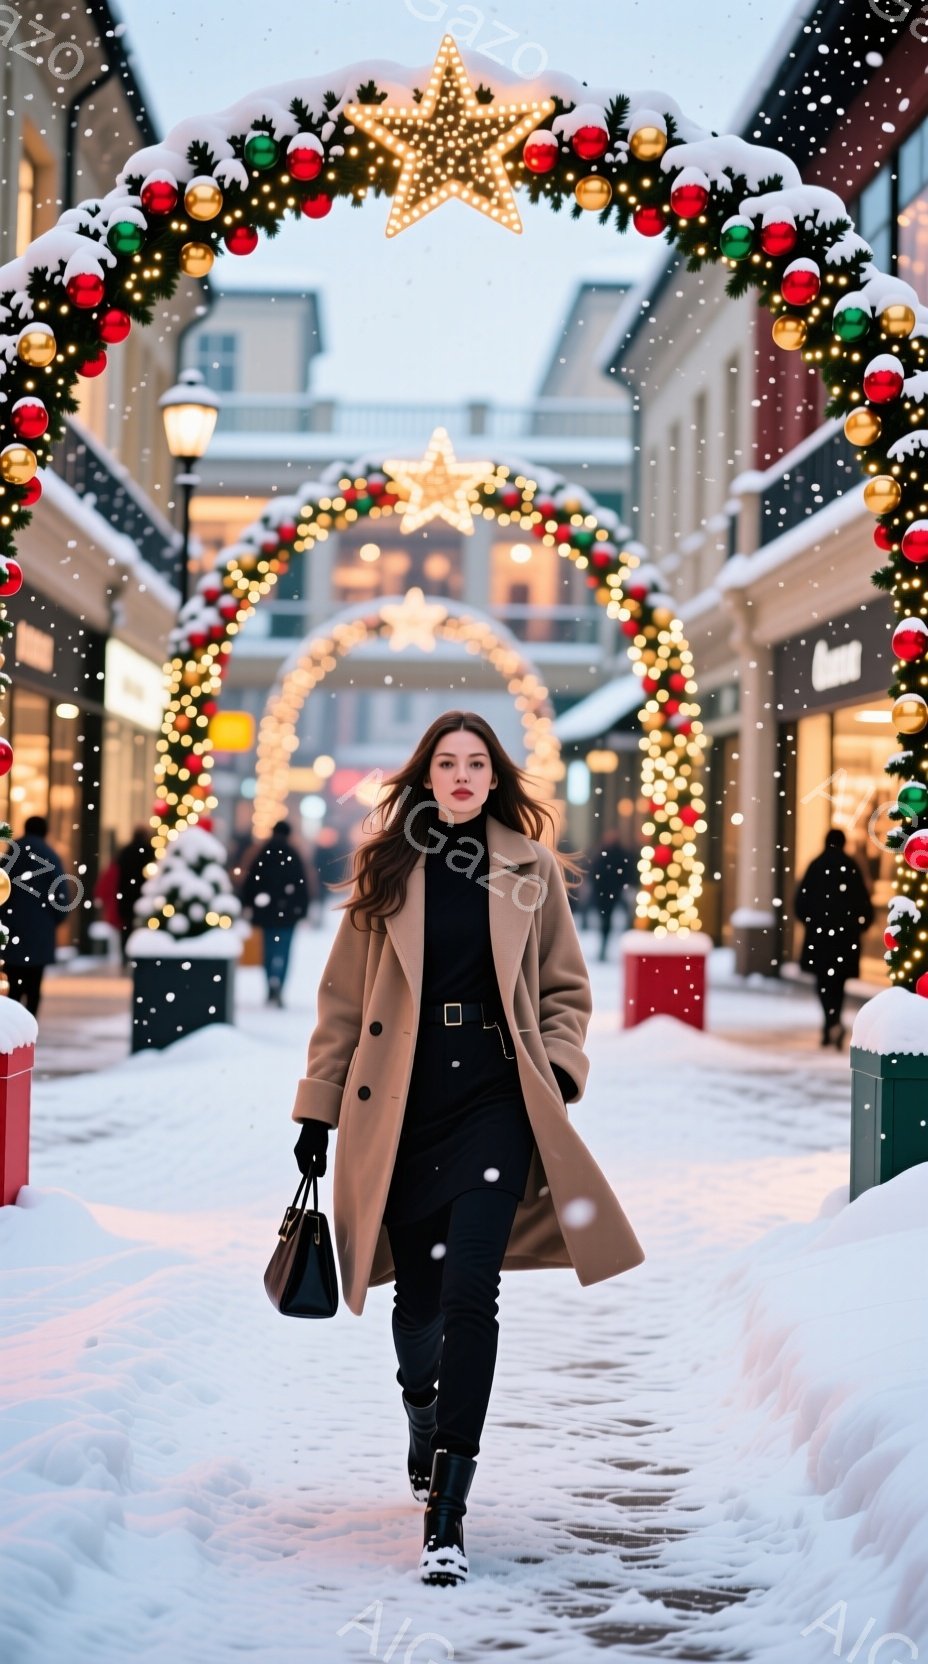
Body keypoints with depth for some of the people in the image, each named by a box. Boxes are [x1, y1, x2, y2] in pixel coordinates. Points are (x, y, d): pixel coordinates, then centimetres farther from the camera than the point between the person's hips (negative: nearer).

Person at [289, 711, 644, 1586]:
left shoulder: (531, 870, 6)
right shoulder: (384, 873, 5)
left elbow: (567, 991, 14)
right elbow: (343, 999, 9)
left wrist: (558, 1070, -3)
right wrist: (318, 1109, 7)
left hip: (495, 1097, -1)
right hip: (401, 1103, 1)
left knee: (469, 1290, -15)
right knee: (418, 1296, 9)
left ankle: (445, 1513, -14)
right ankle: (424, 1423, 43)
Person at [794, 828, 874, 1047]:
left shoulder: (815, 866, -4)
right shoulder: (851, 867, -3)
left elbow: (801, 901, -3)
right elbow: (863, 902, -4)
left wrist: (809, 920, 15)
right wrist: (860, 924, 12)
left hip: (820, 930, -1)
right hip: (845, 932, 1)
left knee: (823, 979, 0)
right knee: (838, 979, 13)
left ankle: (833, 1022, -23)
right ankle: (830, 1027, 14)